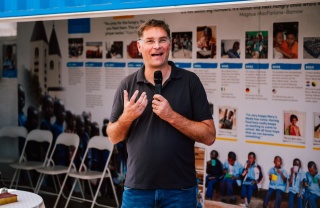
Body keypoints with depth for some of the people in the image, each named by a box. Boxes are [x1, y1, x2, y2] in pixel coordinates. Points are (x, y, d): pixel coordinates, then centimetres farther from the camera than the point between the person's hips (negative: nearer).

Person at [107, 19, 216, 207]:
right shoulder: (127, 85, 3)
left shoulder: (190, 81, -3)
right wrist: (127, 117, -12)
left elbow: (209, 136, -6)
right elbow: (113, 137, 8)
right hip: (137, 188, 2)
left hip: (180, 189, -1)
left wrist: (171, 116, -18)